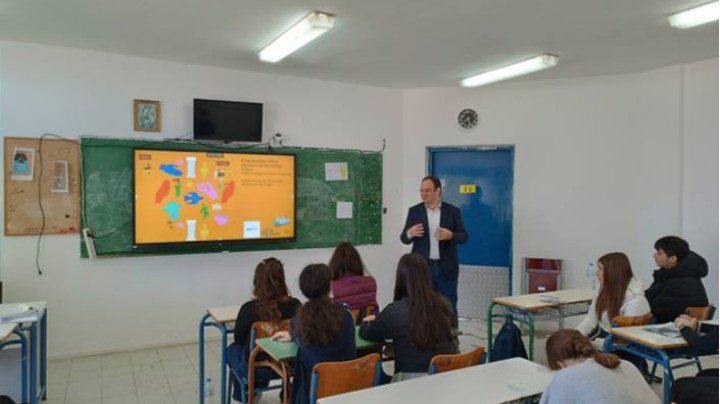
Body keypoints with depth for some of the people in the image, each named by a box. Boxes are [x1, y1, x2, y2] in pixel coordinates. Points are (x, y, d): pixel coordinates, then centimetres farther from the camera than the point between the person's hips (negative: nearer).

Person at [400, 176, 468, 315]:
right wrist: (410, 233, -21)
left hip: (446, 268, 0)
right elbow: (404, 238, 2)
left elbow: (464, 236, 0)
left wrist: (451, 235, -21)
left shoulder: (452, 211, 3)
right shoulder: (414, 211, 4)